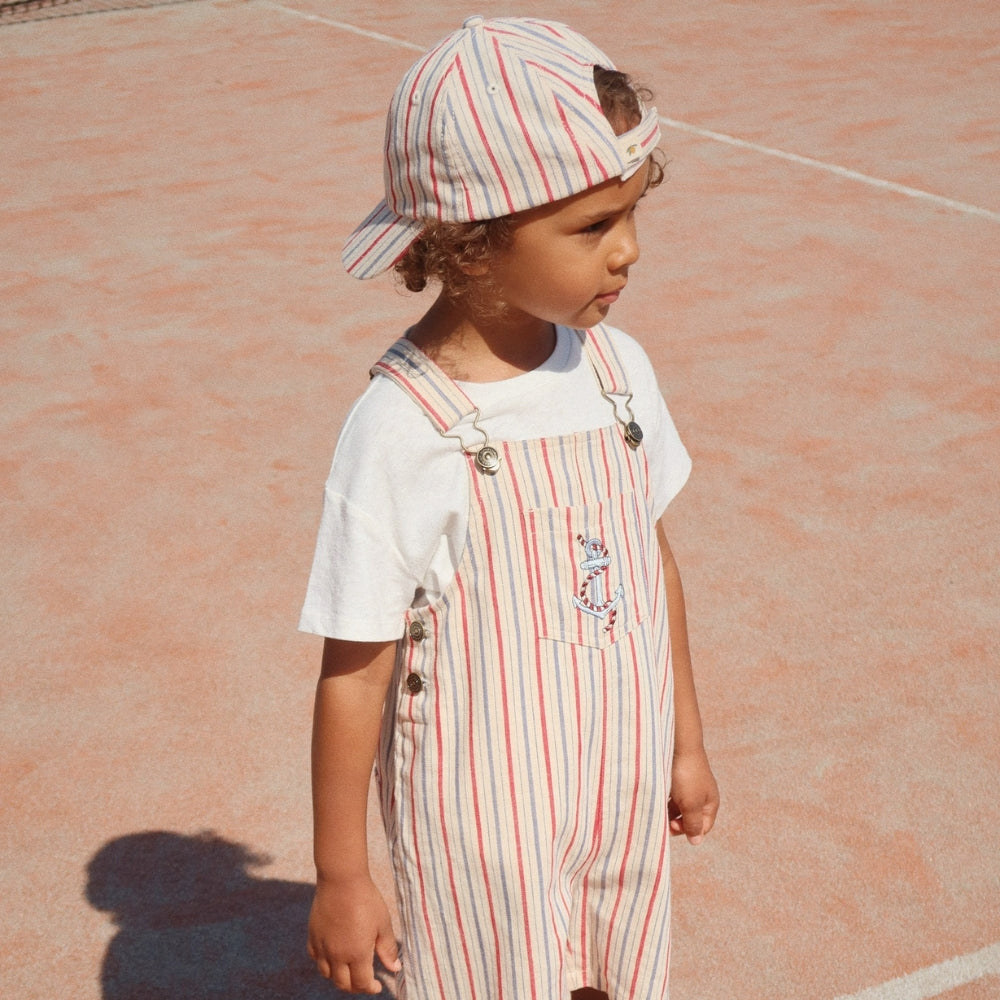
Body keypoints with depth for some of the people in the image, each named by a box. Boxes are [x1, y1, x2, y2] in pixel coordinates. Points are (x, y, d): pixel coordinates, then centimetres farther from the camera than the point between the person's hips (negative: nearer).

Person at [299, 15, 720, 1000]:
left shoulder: (614, 365, -6)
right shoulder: (403, 430, -23)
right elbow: (355, 674, -16)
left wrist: (686, 741, 17)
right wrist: (339, 878, -8)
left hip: (623, 798, 6)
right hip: (486, 822, -5)